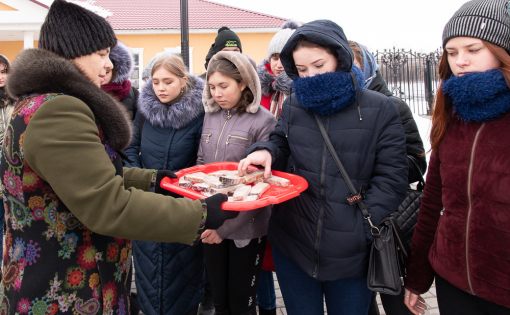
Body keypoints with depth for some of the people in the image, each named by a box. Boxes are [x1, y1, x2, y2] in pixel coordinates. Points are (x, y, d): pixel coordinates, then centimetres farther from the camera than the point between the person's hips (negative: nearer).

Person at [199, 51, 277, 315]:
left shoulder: (263, 121, -12)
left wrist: (226, 226, -18)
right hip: (211, 223, 5)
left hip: (245, 227, -4)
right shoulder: (210, 116, 5)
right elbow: (200, 164, 9)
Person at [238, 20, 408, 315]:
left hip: (350, 252, -2)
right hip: (292, 243, 3)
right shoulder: (294, 105, 3)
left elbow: (391, 179, -7)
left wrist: (360, 232, -15)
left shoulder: (380, 110, -7)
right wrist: (266, 150, -7)